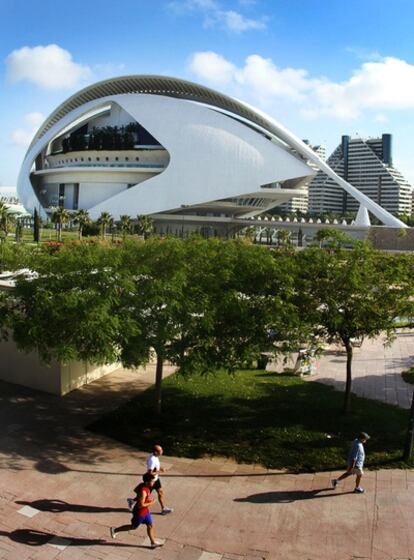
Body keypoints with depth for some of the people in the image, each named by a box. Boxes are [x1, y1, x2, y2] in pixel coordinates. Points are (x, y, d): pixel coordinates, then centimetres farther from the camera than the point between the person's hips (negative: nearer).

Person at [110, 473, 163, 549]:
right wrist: (151, 503, -22)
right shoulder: (143, 491, -36)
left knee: (150, 526, 15)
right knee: (133, 527, 15)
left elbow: (135, 490, 10)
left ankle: (153, 543, 30)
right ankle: (115, 530, 31)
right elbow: (140, 505, -33)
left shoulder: (142, 485, -9)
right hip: (139, 513, -8)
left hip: (145, 511, 8)